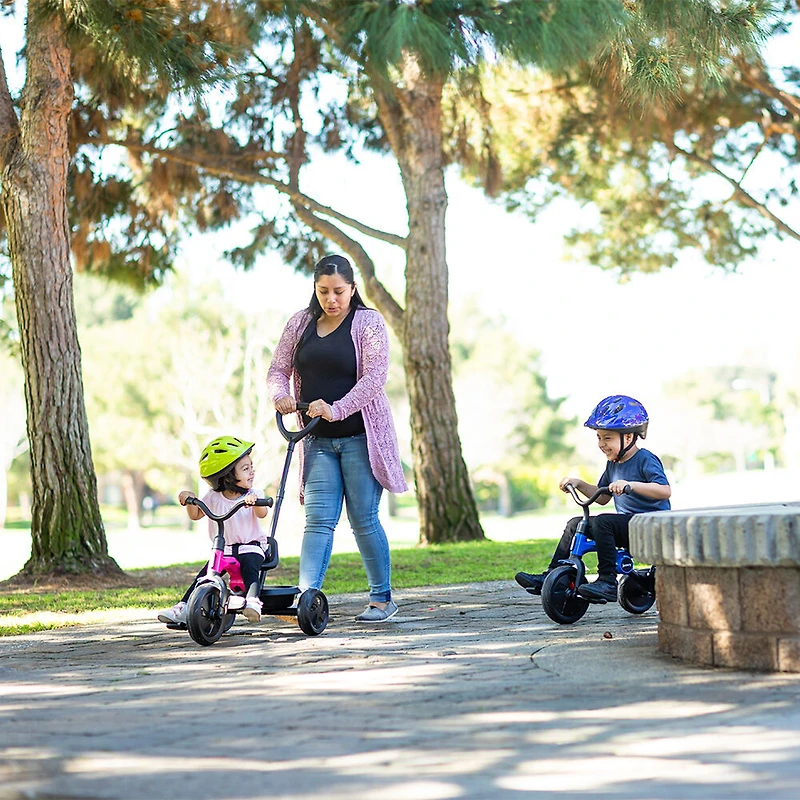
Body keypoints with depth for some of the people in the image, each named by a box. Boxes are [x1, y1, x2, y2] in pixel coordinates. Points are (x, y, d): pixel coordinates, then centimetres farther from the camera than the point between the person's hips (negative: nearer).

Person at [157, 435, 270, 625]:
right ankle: (182, 608, -9)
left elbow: (262, 513, -22)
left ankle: (252, 602, -39)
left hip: (250, 547, -2)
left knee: (250, 566, -33)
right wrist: (190, 500, -9)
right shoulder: (213, 497, 2)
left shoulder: (252, 495, -4)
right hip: (223, 549, 2)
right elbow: (195, 515, 11)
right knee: (205, 574, -12)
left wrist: (254, 501, -43)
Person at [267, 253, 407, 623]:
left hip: (360, 436, -4)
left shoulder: (369, 322, -4)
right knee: (318, 519, -5)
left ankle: (382, 598, 14)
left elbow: (375, 377, -15)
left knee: (364, 519, 1)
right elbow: (278, 370, 10)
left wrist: (336, 409, -26)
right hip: (318, 440, 4)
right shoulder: (300, 323, 10)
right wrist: (281, 395, -14)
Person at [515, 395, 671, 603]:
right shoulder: (613, 464, 14)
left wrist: (630, 485, -37)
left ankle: (608, 582, -30)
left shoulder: (645, 460, -12)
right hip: (626, 523, 9)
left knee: (601, 522, -30)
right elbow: (602, 497, 26)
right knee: (575, 523, 5)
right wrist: (578, 484, 12)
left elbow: (665, 491, -27)